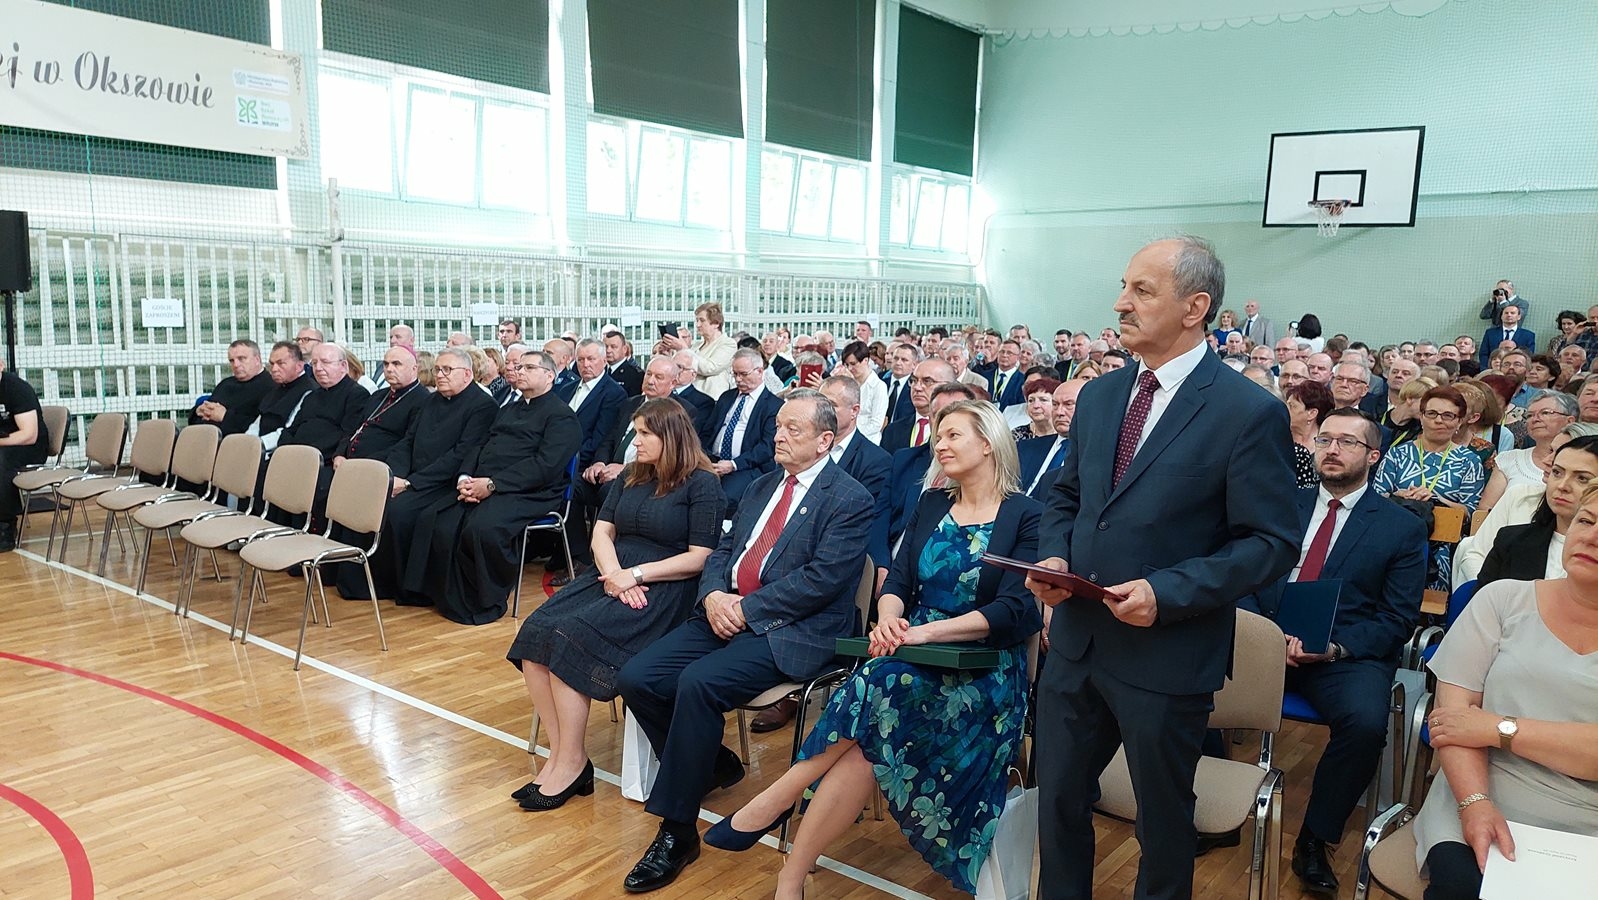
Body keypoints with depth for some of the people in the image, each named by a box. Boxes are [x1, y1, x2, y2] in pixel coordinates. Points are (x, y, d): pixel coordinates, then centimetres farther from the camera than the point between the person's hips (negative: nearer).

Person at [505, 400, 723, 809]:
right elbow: (601, 532, 12)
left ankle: (571, 763, -15)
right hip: (613, 579, 7)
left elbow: (700, 557, -9)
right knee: (536, 634, -18)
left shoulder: (702, 484, -4)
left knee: (571, 639, -27)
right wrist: (614, 575, -8)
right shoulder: (630, 477, 18)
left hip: (665, 591, -7)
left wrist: (636, 574, -14)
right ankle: (558, 754, -14)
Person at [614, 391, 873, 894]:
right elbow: (722, 551, 17)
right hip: (724, 613, 8)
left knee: (698, 683, -31)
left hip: (791, 631, -7)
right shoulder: (761, 488, 19)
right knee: (636, 679, -9)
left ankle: (676, 830, -15)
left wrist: (746, 608, -16)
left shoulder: (849, 500, -5)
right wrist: (713, 595, -5)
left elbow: (823, 578, -16)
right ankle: (711, 765, 16)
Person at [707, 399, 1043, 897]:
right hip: (915, 661, 4)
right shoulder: (931, 505, 15)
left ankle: (778, 796, -23)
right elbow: (899, 579, 9)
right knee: (864, 743, -29)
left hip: (981, 674, -4)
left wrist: (925, 630, -23)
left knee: (877, 684, -34)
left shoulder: (1026, 516, -2)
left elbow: (1015, 612, -13)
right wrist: (889, 617, -15)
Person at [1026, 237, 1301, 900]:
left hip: (1167, 658, -5)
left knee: (1163, 822, 16)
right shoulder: (1099, 396, 6)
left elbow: (1272, 545, -13)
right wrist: (1053, 556, -5)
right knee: (1058, 803, 18)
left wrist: (1168, 593, -23)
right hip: (1075, 640, 6)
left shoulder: (1251, 413, -13)